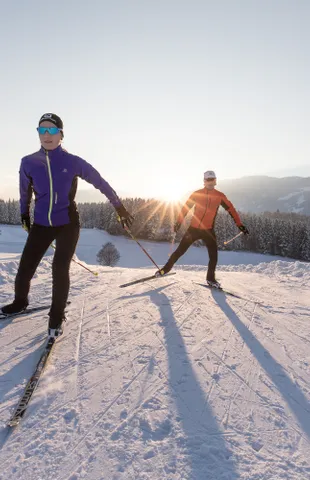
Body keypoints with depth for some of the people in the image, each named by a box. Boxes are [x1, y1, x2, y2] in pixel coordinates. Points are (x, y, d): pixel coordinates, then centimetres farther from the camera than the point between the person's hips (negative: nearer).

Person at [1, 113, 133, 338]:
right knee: (25, 268, 3)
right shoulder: (28, 163, -2)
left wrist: (119, 206, 3)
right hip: (41, 224, 3)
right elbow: (25, 191, 15)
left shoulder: (73, 162, -9)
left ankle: (57, 316, 10)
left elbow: (100, 182, -1)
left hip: (68, 224, -2)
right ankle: (20, 301, 35)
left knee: (60, 268, -12)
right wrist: (24, 214, 25)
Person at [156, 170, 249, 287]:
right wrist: (178, 222, 1)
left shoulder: (219, 196, 1)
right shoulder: (197, 193, -1)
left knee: (213, 256, -4)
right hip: (194, 228, -1)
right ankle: (166, 269, 20)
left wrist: (240, 224, -4)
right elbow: (185, 208, 4)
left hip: (208, 230, 1)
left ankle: (210, 278, 15)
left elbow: (231, 209, 2)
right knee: (180, 250, 3)